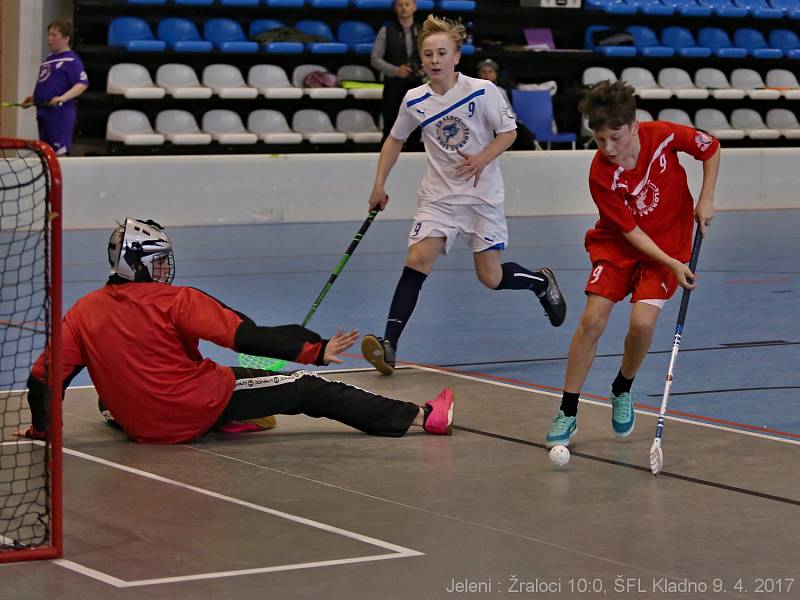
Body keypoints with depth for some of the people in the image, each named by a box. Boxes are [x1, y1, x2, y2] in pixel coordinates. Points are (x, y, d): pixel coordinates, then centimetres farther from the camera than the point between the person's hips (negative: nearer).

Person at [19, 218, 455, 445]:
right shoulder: (176, 301, -14)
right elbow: (247, 338, -20)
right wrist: (315, 351, -18)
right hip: (202, 407, -5)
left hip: (139, 426, 5)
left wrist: (41, 428, 12)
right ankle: (419, 417, 0)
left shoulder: (84, 312, -2)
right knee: (307, 390, -1)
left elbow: (43, 378, -5)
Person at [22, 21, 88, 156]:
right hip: (43, 112, 9)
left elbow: (82, 84, -20)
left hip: (60, 112, -9)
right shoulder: (49, 58, 17)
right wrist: (33, 99, 20)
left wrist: (63, 98, -32)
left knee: (60, 152, -11)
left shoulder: (71, 60, -10)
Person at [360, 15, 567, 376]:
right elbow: (395, 139, 15)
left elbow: (508, 132, -4)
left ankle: (542, 282, 35)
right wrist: (379, 184, 10)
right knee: (417, 260, -18)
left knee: (491, 278, 2)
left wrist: (482, 159, -21)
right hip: (438, 195, 2)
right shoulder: (414, 101, -2)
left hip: (482, 195, -2)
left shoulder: (482, 91, -11)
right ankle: (389, 346, -23)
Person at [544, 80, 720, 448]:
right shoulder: (601, 175, -23)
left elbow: (710, 148, -2)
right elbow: (630, 231, -19)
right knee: (592, 319, -15)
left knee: (642, 323, -18)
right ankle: (567, 413, -1)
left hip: (668, 242, 0)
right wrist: (671, 265, -27)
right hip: (618, 244, 0)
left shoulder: (663, 136, -21)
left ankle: (622, 391, 13)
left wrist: (706, 199, -9)